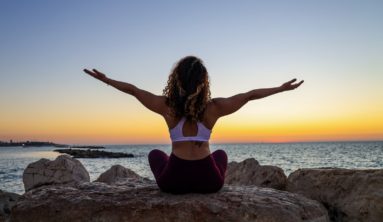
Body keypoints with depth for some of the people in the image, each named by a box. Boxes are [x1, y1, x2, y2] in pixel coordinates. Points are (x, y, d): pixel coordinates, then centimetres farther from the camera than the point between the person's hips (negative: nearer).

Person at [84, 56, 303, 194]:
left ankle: (181, 190, 36)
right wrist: (282, 88, 13)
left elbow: (133, 89, 4)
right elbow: (250, 95, 2)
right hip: (208, 181, 1)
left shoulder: (167, 106, -8)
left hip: (174, 181, 0)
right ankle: (202, 191, 33)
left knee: (155, 154, 34)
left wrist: (106, 79, 19)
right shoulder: (214, 107, -8)